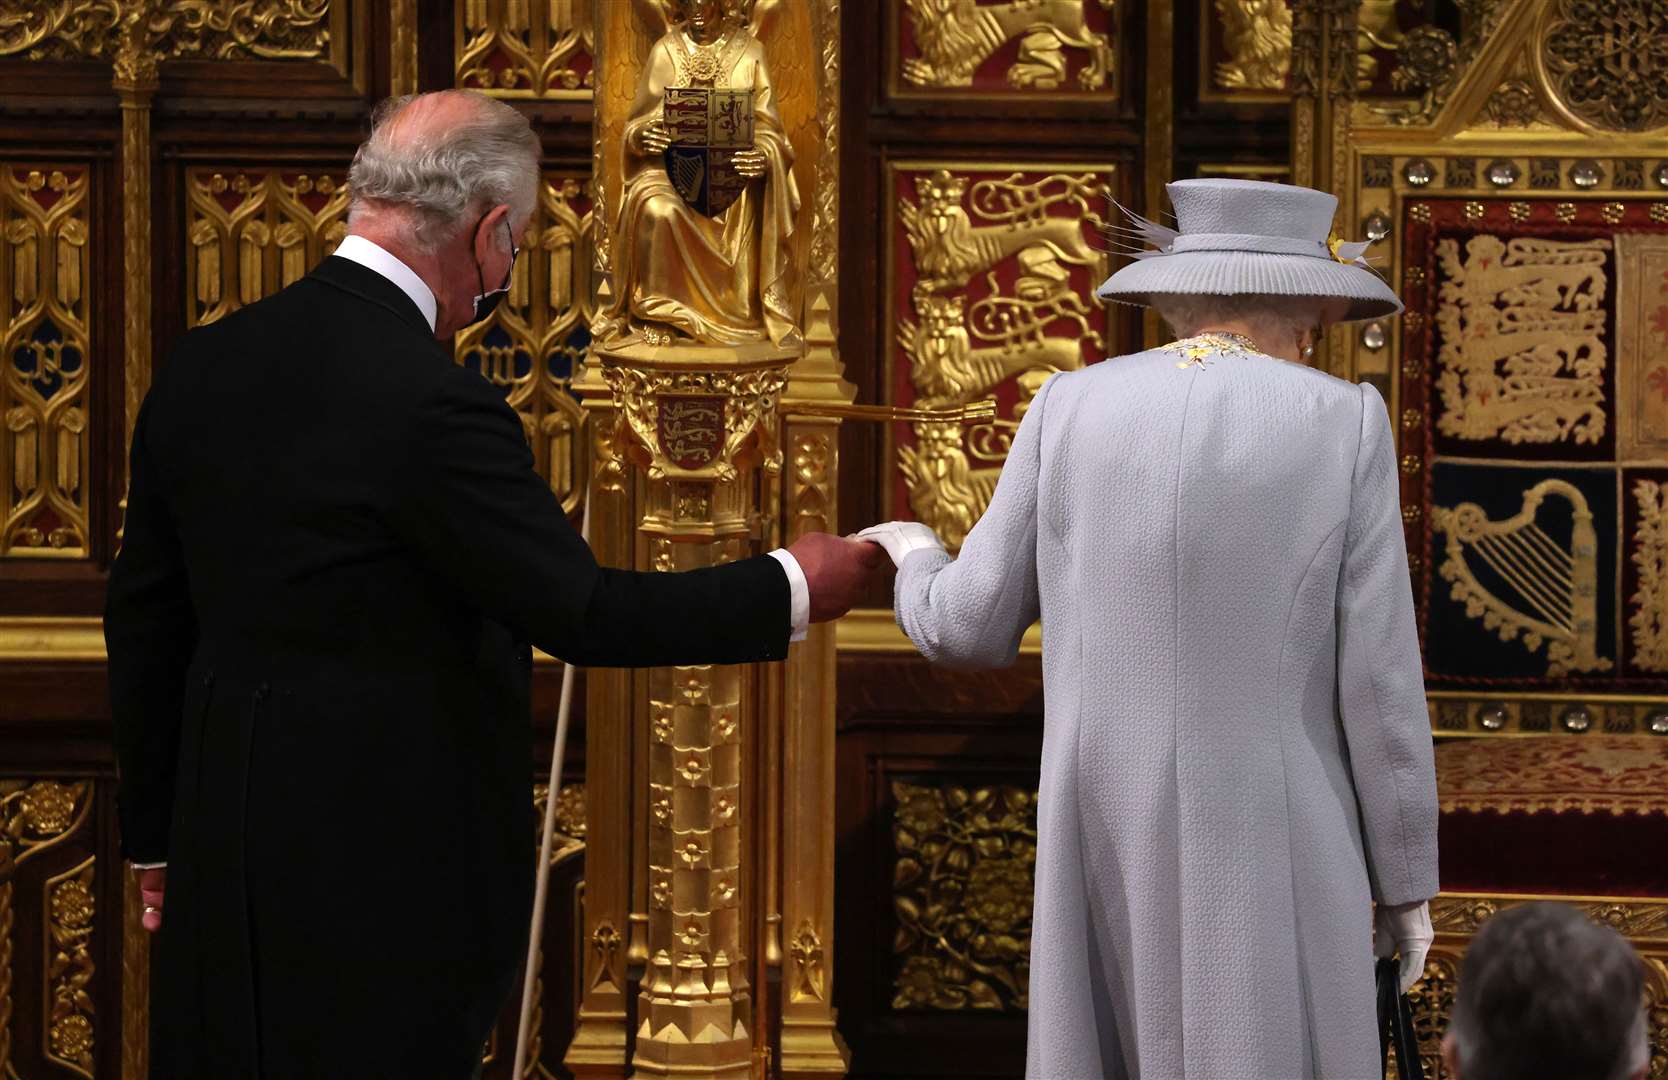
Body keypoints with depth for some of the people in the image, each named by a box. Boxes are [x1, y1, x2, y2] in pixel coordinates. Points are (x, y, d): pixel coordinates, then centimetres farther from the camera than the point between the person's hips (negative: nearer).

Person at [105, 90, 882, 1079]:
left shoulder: (201, 368, 4)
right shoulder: (433, 405, -20)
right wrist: (792, 590, -4)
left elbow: (146, 619, 11)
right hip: (384, 875, -7)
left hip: (224, 854, 8)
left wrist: (157, 838, 21)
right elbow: (581, 611, -17)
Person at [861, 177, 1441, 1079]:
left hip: (1111, 849, 3)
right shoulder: (1340, 425, -8)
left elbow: (975, 628, 6)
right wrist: (1407, 880, 3)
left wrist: (919, 568, 31)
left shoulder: (1072, 411, 0)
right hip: (1273, 856, -3)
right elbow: (1377, 679, -8)